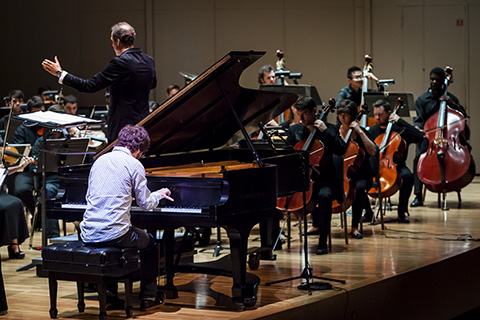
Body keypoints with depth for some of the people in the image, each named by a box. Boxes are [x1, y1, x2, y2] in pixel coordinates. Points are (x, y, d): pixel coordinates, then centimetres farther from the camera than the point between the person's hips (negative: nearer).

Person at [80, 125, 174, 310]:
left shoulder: (100, 161, 12)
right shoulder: (134, 165, -6)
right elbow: (146, 204, -3)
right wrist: (158, 195, 20)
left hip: (89, 234, 6)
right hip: (115, 234, -6)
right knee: (149, 242, 23)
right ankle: (148, 297, 25)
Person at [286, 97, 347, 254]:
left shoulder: (328, 129, 1)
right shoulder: (294, 130, 12)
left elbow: (341, 150, -13)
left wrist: (325, 131, -17)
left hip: (322, 179, -4)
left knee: (324, 195, -36)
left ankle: (323, 240, -23)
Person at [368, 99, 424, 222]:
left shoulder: (400, 129, 1)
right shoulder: (372, 131, 11)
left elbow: (419, 137, -16)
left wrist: (400, 121, -16)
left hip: (396, 167, -2)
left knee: (407, 175, -36)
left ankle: (402, 212, -21)